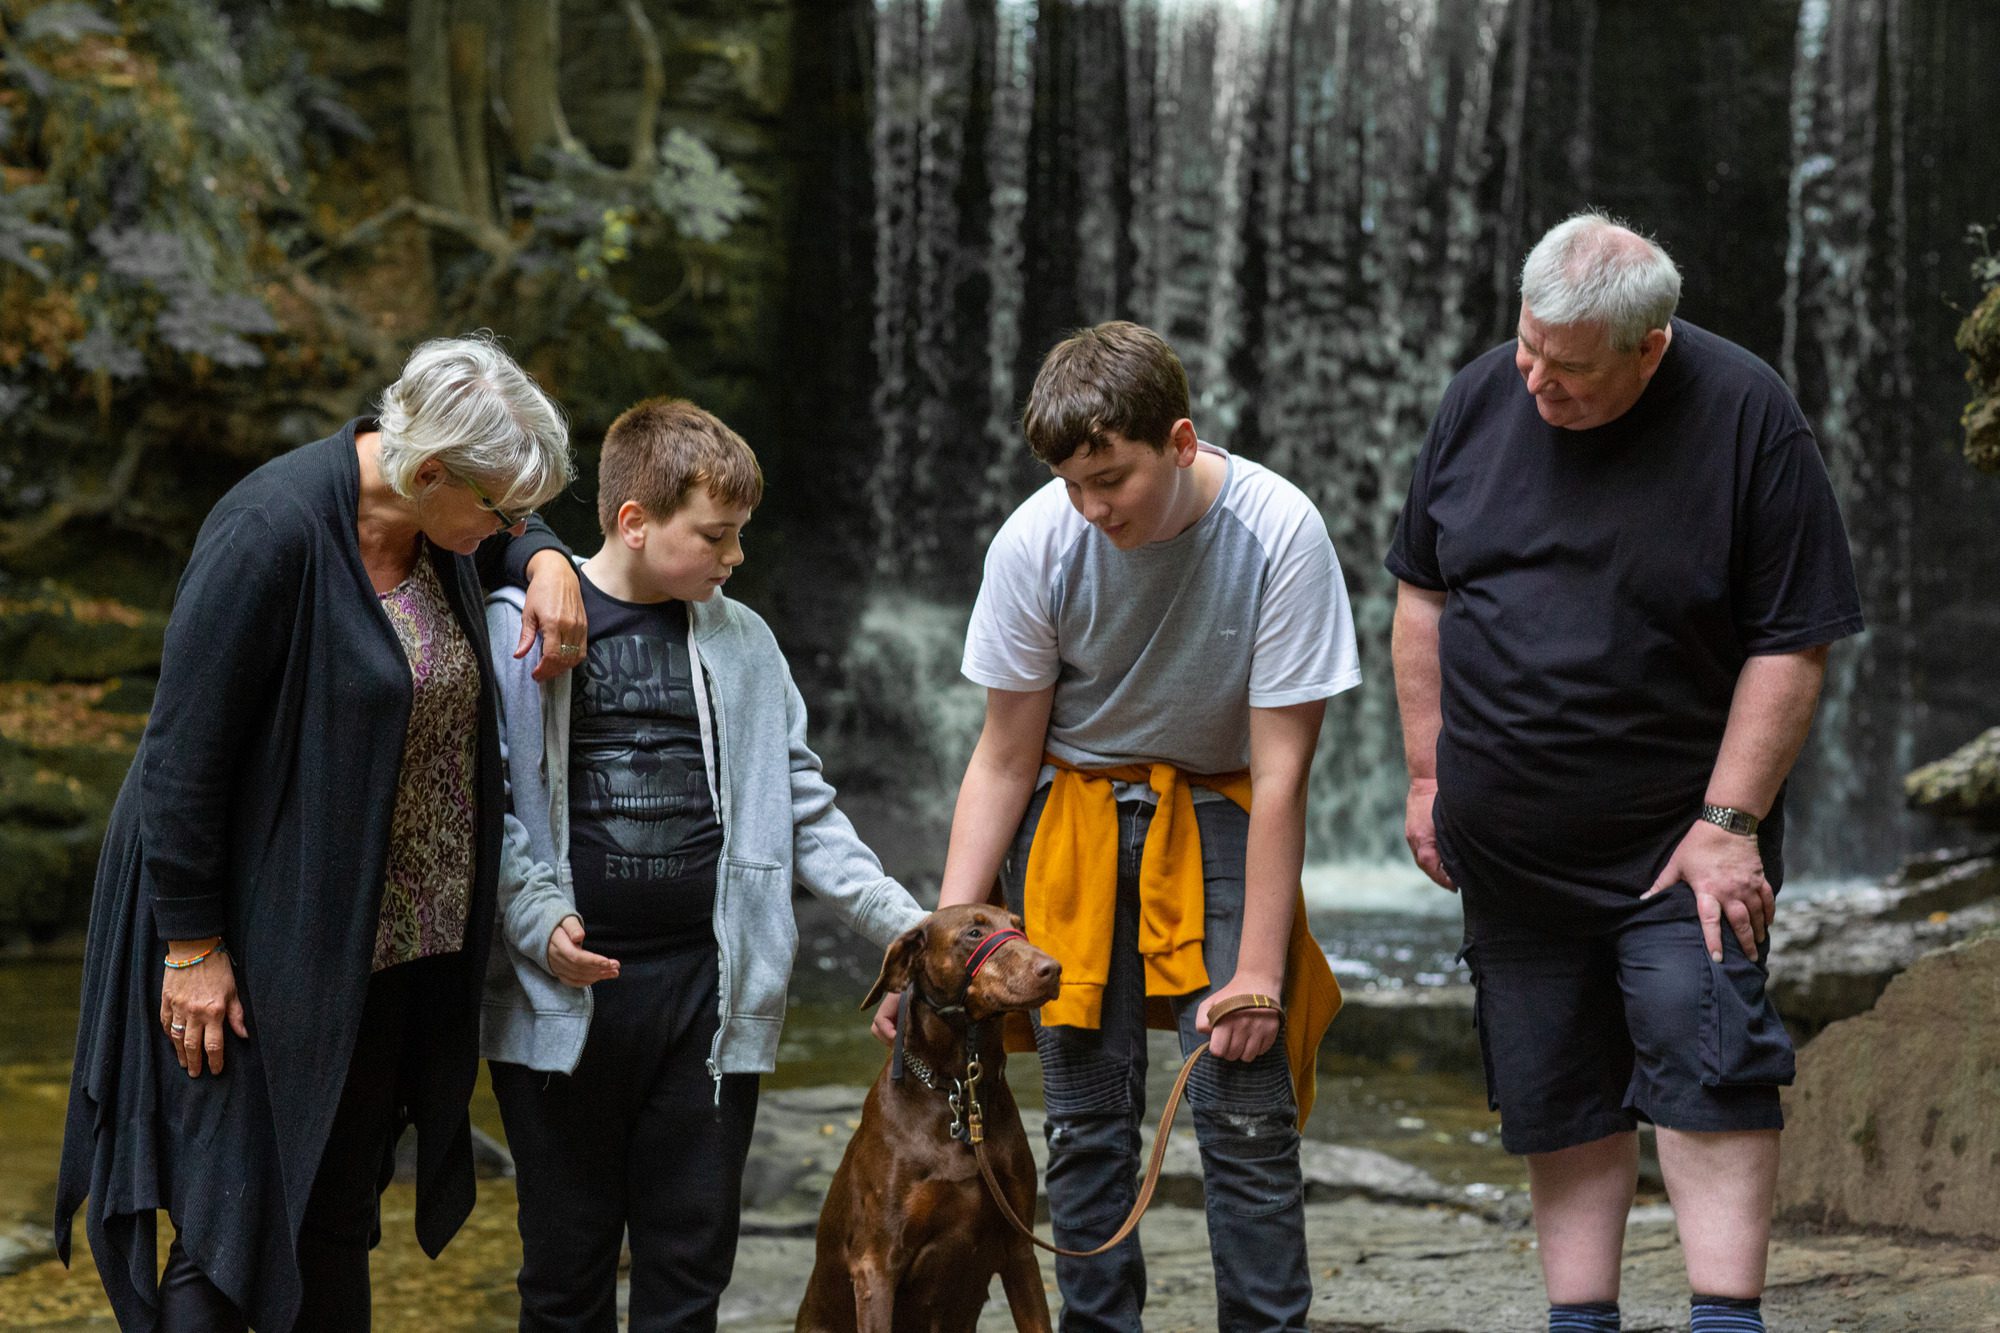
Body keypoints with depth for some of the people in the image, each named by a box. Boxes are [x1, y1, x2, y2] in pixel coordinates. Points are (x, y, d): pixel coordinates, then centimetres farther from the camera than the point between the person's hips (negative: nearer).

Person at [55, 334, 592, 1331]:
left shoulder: (440, 525, 0)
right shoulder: (273, 531, -23)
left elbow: (521, 529, 26)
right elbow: (183, 750, -19)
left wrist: (546, 562, 1)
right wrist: (191, 941, -17)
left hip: (389, 941, 8)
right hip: (262, 940, -7)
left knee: (338, 1216, 15)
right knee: (236, 1224, -5)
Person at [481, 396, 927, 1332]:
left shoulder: (741, 642, 11)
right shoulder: (519, 629, -1)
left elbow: (801, 808, 13)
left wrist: (907, 927, 5)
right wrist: (536, 921, -17)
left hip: (708, 990, 3)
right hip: (563, 995, -3)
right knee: (567, 1258, 6)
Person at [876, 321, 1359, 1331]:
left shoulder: (1279, 534, -22)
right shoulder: (1035, 543, -17)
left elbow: (1281, 771, -16)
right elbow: (1005, 759, -6)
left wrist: (1258, 970, -16)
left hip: (1215, 815, -1)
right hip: (1073, 809, 1)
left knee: (1247, 1111, -10)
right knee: (1087, 1115, -1)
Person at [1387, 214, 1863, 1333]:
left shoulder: (1746, 418, -13)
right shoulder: (1483, 399, 0)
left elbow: (1793, 645, -12)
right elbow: (1424, 594, 11)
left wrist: (1729, 823, -16)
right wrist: (1429, 776, 8)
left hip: (1679, 837, -4)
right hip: (1508, 842, 4)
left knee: (1705, 1061, -13)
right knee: (1558, 1096, 7)